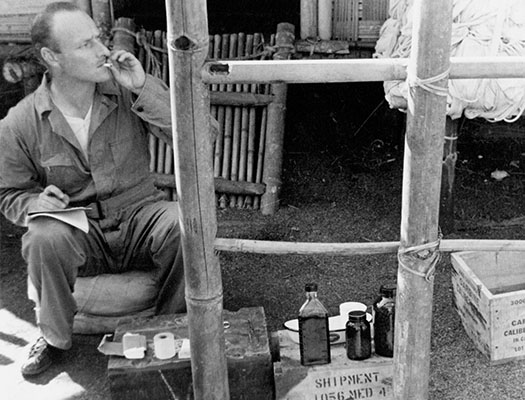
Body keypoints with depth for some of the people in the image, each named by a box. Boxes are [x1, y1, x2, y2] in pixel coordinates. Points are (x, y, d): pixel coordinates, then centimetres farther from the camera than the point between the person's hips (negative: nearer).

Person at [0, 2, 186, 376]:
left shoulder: (127, 91, -5)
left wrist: (144, 88, -23)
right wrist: (36, 203, -16)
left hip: (138, 218, 1)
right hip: (76, 232, 0)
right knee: (44, 238, -34)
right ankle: (54, 337, -5)